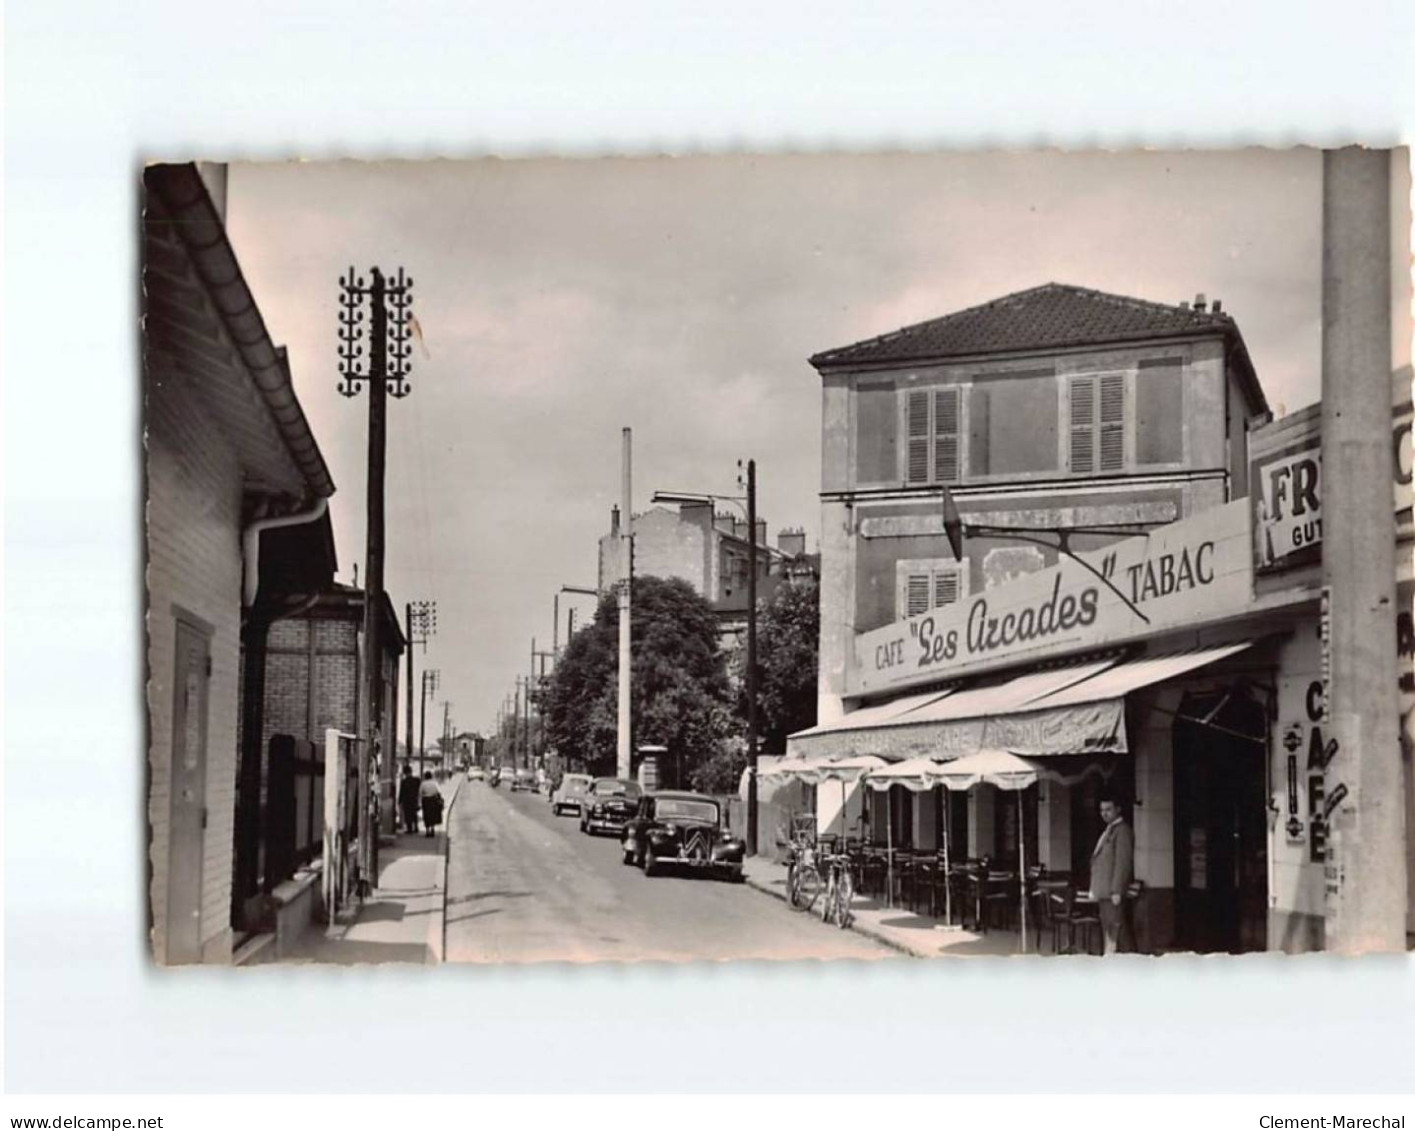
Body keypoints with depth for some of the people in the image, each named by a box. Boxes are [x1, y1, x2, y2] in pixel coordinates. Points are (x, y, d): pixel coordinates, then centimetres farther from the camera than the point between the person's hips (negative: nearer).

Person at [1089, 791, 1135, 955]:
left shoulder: (1122, 831, -10)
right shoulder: (1107, 831, 20)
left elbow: (1123, 863, -17)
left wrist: (1116, 891, -21)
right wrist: (1094, 889, 18)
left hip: (1113, 892, -10)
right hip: (1103, 892, 10)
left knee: (1115, 927, -12)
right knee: (1107, 927, 12)